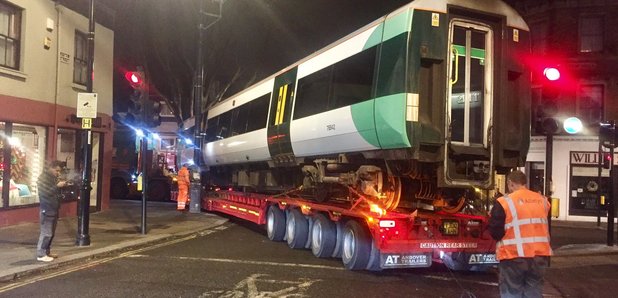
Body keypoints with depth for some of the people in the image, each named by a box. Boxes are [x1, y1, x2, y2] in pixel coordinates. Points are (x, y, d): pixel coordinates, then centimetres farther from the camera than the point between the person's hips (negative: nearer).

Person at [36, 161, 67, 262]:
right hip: (47, 210, -9)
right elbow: (45, 193, -22)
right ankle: (41, 254, -2)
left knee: (51, 233, 12)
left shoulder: (54, 178, 15)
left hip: (54, 209, 9)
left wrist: (62, 186, 5)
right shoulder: (43, 178, -11)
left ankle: (47, 252, 20)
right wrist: (57, 186, -25)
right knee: (46, 233, -8)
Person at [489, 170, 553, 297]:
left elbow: (495, 232, -10)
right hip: (539, 257, 5)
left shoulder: (504, 202, -11)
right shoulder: (542, 201, 6)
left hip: (514, 258, -5)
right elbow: (544, 228, 17)